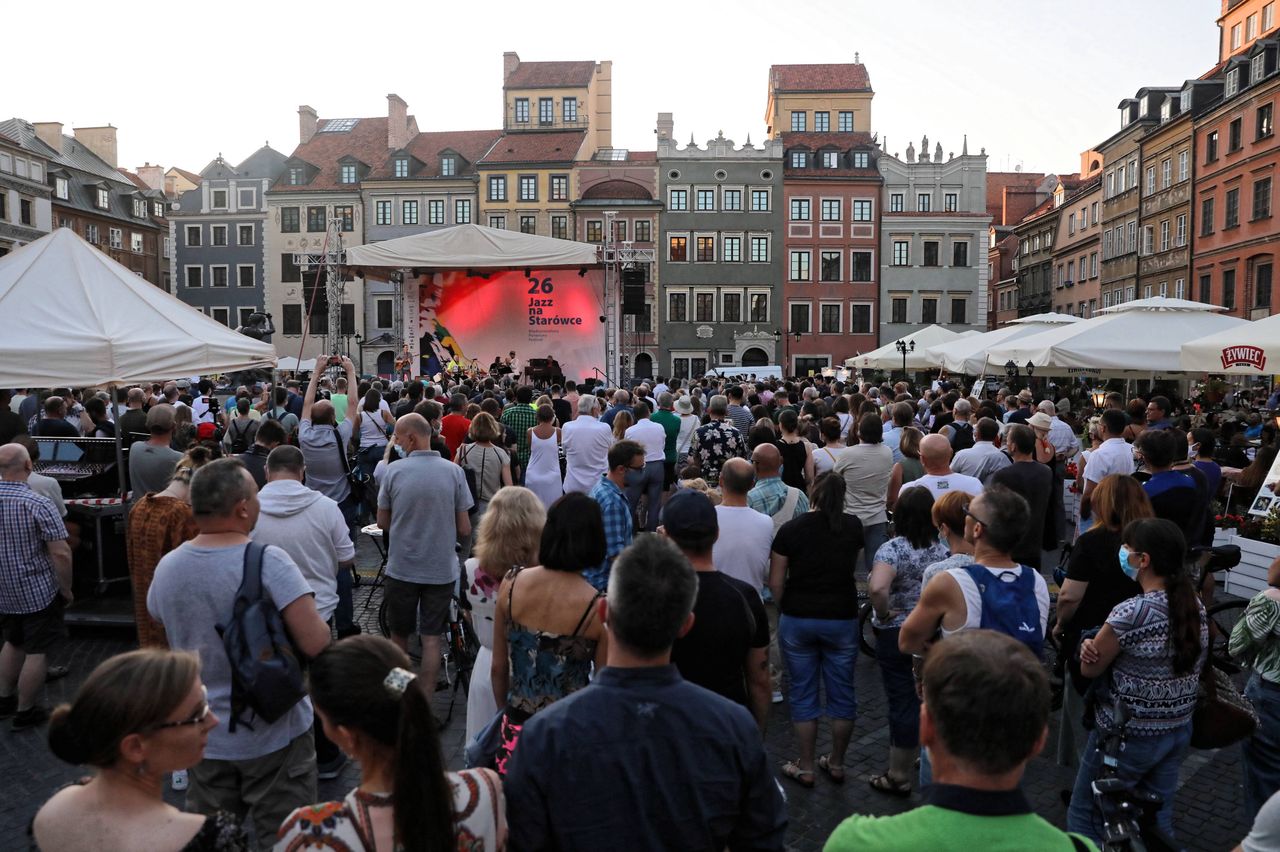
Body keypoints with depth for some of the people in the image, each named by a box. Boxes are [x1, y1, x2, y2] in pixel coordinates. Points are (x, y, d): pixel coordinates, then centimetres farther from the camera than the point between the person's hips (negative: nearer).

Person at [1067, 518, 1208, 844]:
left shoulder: (1131, 613, -26)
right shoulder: (1197, 608, -2)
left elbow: (1090, 668, -14)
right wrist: (1099, 645, -6)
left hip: (1126, 736, -7)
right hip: (1178, 732, 7)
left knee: (1085, 815, 10)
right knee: (1157, 818, 20)